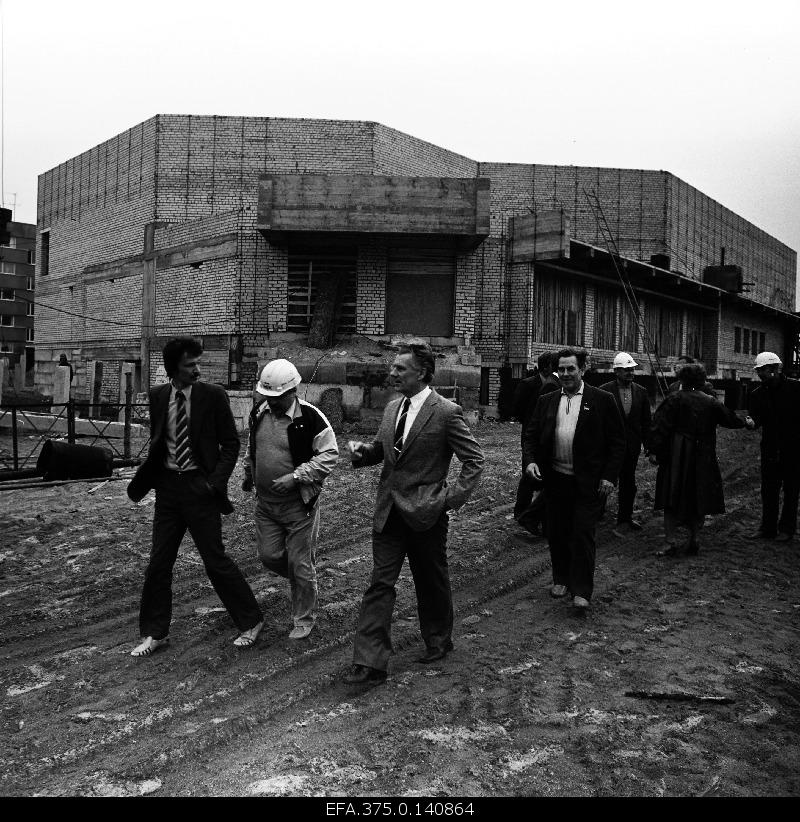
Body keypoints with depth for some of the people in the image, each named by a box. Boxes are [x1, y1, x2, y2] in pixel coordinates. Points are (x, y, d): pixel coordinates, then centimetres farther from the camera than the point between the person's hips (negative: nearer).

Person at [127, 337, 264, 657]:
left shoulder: (213, 395, -8)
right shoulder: (158, 396, 4)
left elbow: (231, 443, -3)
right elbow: (156, 441, 15)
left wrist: (216, 481, -14)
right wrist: (146, 477, 1)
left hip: (199, 486, -4)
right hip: (167, 485, 4)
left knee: (215, 560, 1)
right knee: (158, 562, 9)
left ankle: (251, 621, 20)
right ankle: (154, 633, 26)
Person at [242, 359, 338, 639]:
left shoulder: (311, 417, -18)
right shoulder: (259, 412, 2)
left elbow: (329, 456, -17)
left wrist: (295, 476, -23)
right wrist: (249, 473, 13)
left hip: (299, 503, -6)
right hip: (265, 501, 6)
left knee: (300, 565, 3)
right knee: (269, 556, 10)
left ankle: (304, 620, 23)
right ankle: (302, 580, 41)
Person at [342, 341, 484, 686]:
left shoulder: (446, 412, -11)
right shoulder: (392, 408, 8)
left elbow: (474, 459, -7)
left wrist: (453, 497, -15)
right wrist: (362, 451, -3)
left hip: (425, 512, -5)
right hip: (388, 511, 5)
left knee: (431, 582, 14)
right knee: (380, 583, 1)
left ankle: (438, 641, 38)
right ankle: (369, 663, 4)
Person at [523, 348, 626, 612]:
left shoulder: (602, 400, -3)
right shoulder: (547, 401, 8)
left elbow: (617, 442, -2)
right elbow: (531, 435, 11)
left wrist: (609, 476, -9)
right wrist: (530, 460, -8)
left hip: (587, 482, -4)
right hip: (555, 479, 4)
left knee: (583, 534, -3)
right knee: (557, 533, 12)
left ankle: (581, 590, 7)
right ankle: (561, 579, 30)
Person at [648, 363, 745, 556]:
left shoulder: (674, 399, -7)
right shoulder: (712, 403, 3)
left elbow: (660, 426, -13)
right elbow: (732, 420, 17)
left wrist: (654, 451, -11)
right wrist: (745, 422, 38)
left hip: (676, 458, -3)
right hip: (703, 459, 3)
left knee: (673, 498, 2)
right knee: (697, 497, 13)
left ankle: (671, 540, -6)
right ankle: (693, 540, 15)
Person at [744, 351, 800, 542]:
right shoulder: (758, 394, 3)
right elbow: (756, 417, -6)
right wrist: (751, 422, -28)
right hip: (770, 449, 4)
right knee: (768, 490, 9)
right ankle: (767, 528, 20)